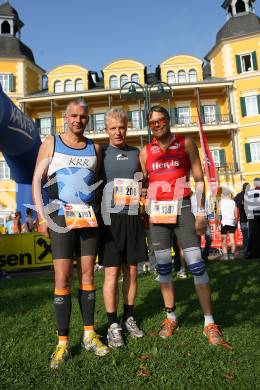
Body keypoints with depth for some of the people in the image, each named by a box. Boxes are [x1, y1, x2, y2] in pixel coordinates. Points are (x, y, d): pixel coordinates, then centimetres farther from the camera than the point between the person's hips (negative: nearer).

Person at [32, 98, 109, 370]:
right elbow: (37, 180, 1)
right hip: (61, 218, -3)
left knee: (87, 274, 7)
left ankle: (89, 334, 19)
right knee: (62, 278, -4)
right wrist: (42, 216, -8)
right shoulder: (51, 143, 4)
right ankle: (62, 342, 8)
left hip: (89, 218, 3)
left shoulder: (95, 148, 12)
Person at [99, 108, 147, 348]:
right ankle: (113, 325, 12)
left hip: (133, 218, 3)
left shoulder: (136, 153, 12)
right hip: (110, 218, -3)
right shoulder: (100, 153, 5)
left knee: (131, 270, 9)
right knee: (112, 272, -2)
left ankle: (129, 318, 25)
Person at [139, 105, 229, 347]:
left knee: (196, 264, -7)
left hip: (182, 208, -3)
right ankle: (170, 318, 20)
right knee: (163, 266, 6)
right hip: (157, 211, 3)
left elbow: (199, 179, 0)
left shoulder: (186, 143, 2)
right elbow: (142, 186, 13)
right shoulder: (145, 152, 9)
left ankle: (209, 322, 4)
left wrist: (201, 212, -7)